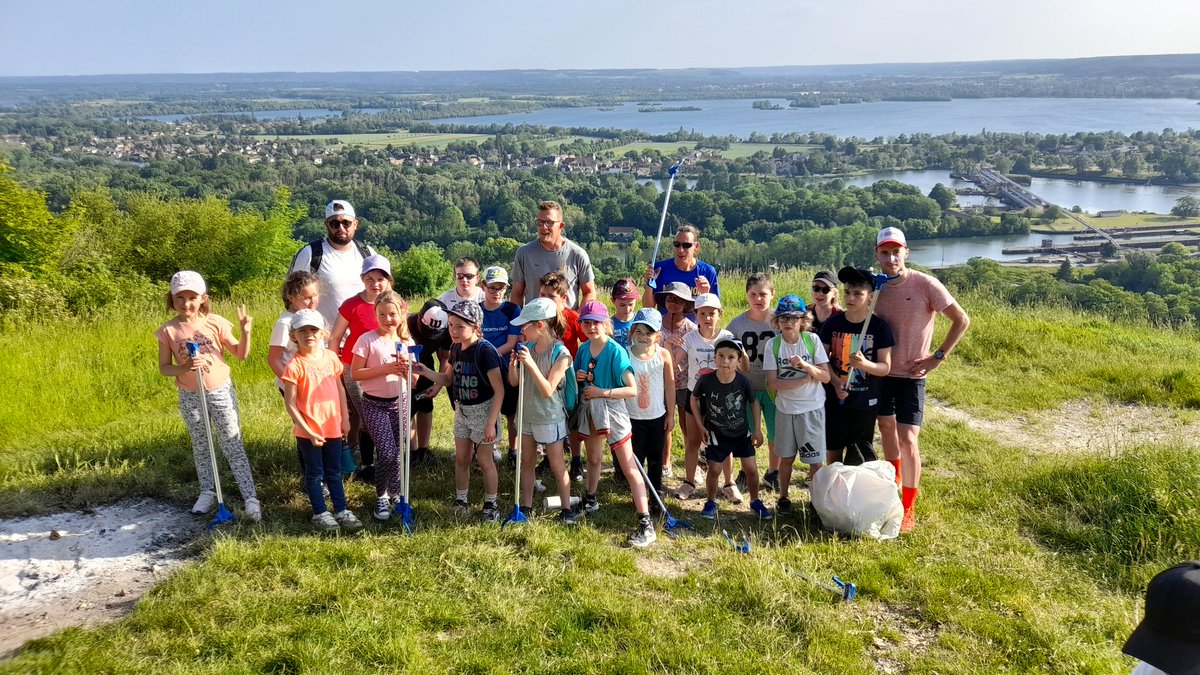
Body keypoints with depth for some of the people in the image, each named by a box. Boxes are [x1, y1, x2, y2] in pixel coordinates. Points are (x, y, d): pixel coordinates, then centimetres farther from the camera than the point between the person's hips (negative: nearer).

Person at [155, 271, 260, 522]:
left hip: (220, 391, -2)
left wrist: (246, 332, -20)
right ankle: (207, 493, 32)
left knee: (233, 445, 0)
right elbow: (164, 368, -4)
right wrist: (184, 368, -23)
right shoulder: (168, 331, -7)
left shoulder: (215, 323, -9)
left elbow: (240, 355, -4)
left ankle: (250, 497, 2)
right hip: (190, 397, 2)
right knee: (200, 447, 16)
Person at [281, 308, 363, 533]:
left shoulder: (331, 357, 1)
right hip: (308, 430, -5)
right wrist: (308, 431, -16)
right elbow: (290, 403, -14)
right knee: (314, 472, 9)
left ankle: (341, 511, 25)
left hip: (333, 427, 5)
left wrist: (345, 418, 8)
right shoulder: (295, 366, -15)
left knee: (334, 471, 15)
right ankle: (320, 514, 21)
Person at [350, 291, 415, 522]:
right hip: (375, 404, -4)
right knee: (387, 453, -11)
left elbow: (414, 380, 7)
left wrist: (406, 368, -15)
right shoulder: (367, 340, -9)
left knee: (397, 453, 7)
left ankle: (395, 493, 29)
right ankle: (381, 497, 9)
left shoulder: (407, 342, 4)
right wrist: (385, 369, -20)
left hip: (399, 403, 4)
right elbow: (355, 374, -13)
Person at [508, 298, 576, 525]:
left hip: (549, 418, -6)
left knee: (557, 465, 6)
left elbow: (548, 390, -24)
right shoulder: (527, 347, -3)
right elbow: (514, 382, 2)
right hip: (526, 413, 6)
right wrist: (513, 364, -18)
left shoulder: (560, 353, -19)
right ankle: (526, 505, 28)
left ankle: (566, 508, 19)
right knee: (527, 461, 16)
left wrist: (531, 364, -33)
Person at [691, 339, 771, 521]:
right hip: (717, 434, -1)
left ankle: (755, 501, 26)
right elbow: (694, 399, -1)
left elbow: (754, 403, -1)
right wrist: (701, 426, -3)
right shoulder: (705, 380, -21)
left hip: (742, 432, 1)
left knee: (751, 469, 3)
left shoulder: (743, 382, -20)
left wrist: (757, 429, -2)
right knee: (714, 469, 1)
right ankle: (710, 502, 25)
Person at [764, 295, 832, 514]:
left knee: (815, 459, 3)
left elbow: (826, 376, -9)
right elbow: (772, 383, -12)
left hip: (812, 408, 0)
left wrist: (805, 365, -25)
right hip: (785, 408, 1)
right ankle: (783, 497, 29)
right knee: (786, 457, 13)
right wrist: (805, 380, -16)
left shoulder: (812, 340, -7)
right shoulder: (772, 344, -8)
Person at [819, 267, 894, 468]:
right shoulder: (833, 322, -2)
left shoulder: (879, 327, -8)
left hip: (865, 402, -2)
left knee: (861, 456, 7)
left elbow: (885, 367, -7)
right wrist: (835, 382, -15)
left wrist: (864, 364, -28)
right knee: (833, 451, 10)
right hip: (835, 399, 2)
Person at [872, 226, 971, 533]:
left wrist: (937, 357, -12)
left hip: (911, 375, -5)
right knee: (886, 429, 18)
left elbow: (962, 320, -10)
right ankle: (894, 487, 40)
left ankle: (908, 509, 3)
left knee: (907, 440, -9)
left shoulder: (926, 285, -14)